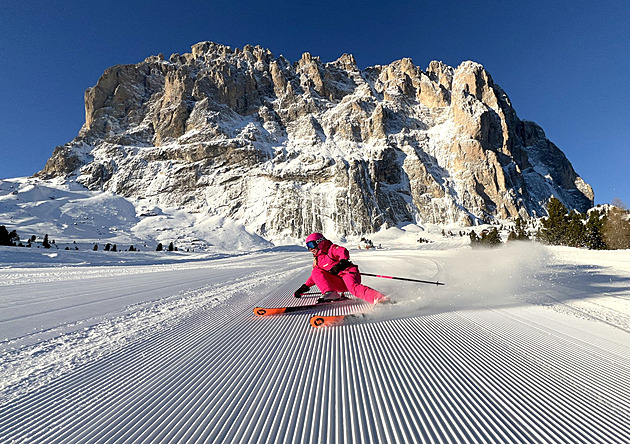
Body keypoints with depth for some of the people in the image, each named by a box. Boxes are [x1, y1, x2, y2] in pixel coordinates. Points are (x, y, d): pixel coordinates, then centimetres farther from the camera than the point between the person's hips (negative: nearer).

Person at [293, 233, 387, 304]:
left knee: (353, 287, -37)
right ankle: (330, 293, -24)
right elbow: (314, 277, 28)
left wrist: (341, 262, -34)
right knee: (316, 272, -6)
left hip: (347, 272, -6)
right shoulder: (317, 260, 24)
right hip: (338, 284, 6)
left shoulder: (331, 249, 4)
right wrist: (304, 287, 18)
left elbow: (343, 252, -15)